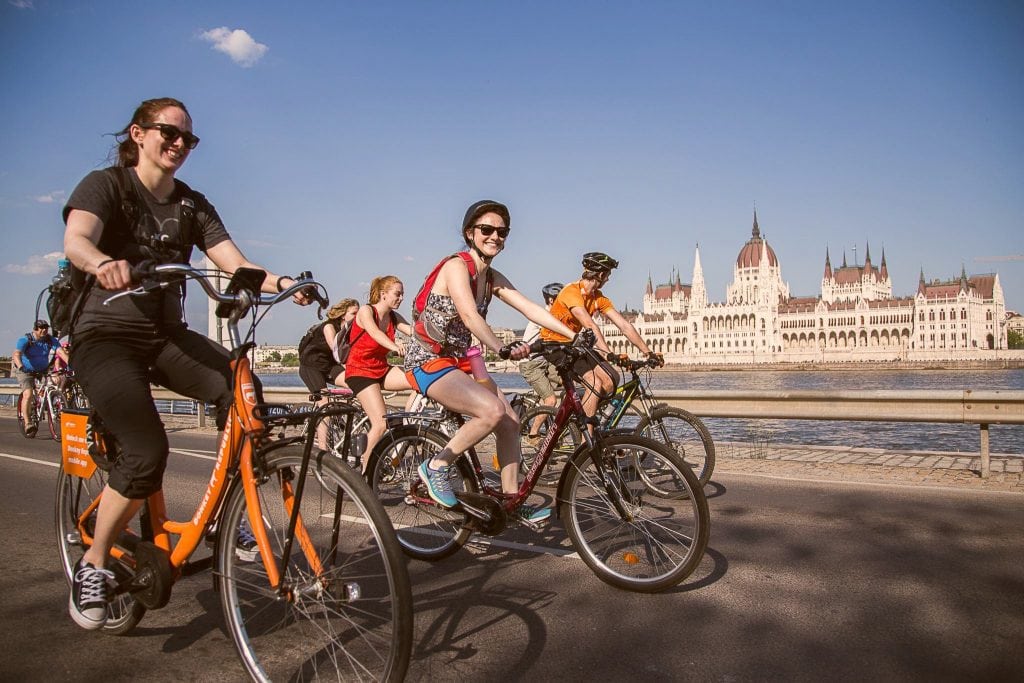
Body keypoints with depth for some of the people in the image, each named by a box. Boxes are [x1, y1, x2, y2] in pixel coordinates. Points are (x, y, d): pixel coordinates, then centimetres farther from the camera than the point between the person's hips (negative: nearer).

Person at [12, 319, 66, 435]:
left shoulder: (50, 340, -9)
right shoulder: (25, 339, -18)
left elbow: (60, 351, -22)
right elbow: (16, 354, -33)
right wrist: (20, 366, -53)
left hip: (43, 370, 4)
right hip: (26, 371, -4)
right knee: (28, 395, -21)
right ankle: (28, 423, -11)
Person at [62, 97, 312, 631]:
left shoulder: (192, 205, 10)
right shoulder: (105, 185, -2)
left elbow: (236, 265, -4)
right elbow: (76, 240, -24)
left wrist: (281, 283, -24)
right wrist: (105, 263, -48)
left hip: (168, 336, 4)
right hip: (108, 336, -4)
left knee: (239, 386, -27)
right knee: (148, 450, -25)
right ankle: (93, 566, 0)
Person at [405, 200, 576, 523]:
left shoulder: (492, 278, 8)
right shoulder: (456, 266, -16)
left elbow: (531, 309, 0)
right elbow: (470, 317, -31)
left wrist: (574, 335, -9)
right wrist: (504, 349, -45)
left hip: (458, 359, 8)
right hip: (428, 359, -8)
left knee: (510, 422, 1)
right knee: (492, 410, -26)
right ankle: (436, 466, -8)